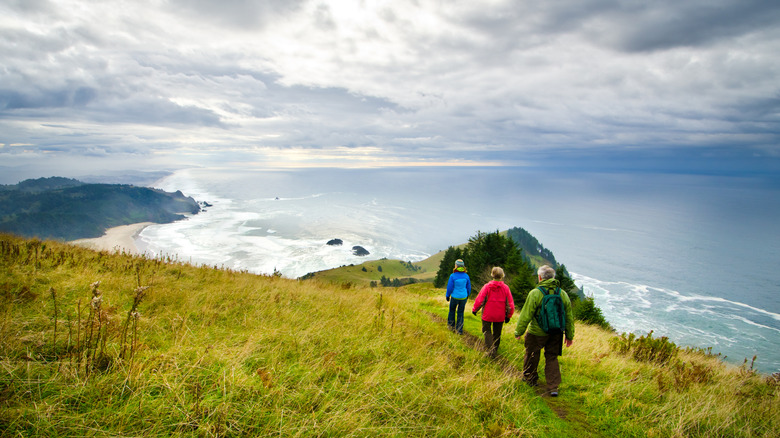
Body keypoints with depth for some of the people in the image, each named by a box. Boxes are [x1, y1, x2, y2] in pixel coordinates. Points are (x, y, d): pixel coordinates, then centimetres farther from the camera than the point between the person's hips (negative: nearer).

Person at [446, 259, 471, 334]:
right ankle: (459, 330, 16)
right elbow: (468, 287, 4)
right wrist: (467, 295, 21)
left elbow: (450, 287, -11)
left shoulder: (453, 276, -19)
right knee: (460, 313, 14)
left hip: (455, 297, -2)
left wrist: (447, 296, 5)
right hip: (463, 297, 2)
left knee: (452, 311, 22)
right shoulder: (466, 276, -8)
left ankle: (451, 326, 34)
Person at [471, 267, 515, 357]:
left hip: (487, 315, -2)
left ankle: (491, 349, -6)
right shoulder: (505, 288, -5)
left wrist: (474, 309, 4)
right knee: (497, 333, 18)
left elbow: (479, 300, -13)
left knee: (487, 331, 11)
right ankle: (495, 350, 29)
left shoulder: (487, 287, -12)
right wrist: (508, 316, 11)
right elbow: (510, 304, -2)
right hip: (500, 316, 2)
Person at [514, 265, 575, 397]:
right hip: (556, 333, 4)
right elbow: (569, 317, 6)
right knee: (552, 358, 14)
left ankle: (530, 378, 33)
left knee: (531, 355, 15)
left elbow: (526, 315, -13)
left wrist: (518, 332, -1)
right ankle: (553, 387, 10)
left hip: (537, 333, -4)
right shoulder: (563, 294, -1)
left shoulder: (535, 293, -16)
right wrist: (569, 336, 16)